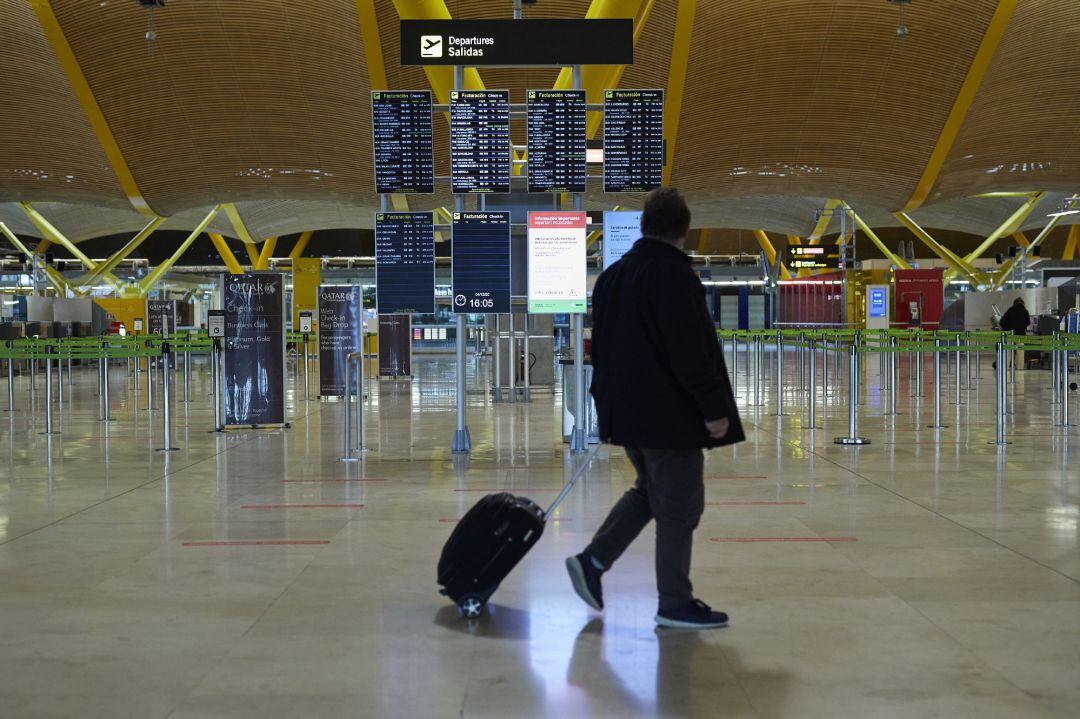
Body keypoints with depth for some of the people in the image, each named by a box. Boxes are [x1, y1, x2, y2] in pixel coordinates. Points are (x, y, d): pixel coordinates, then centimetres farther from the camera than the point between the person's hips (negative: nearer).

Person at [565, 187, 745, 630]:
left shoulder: (613, 275, 12)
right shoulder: (672, 273, -16)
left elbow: (602, 345, 18)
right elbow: (690, 351, -21)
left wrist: (607, 401, 24)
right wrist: (713, 407, -17)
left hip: (627, 410, 9)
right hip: (669, 413, -9)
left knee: (651, 491, 22)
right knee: (679, 506, 1)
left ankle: (593, 561, 16)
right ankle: (675, 604, 8)